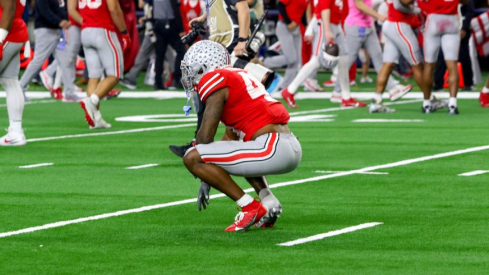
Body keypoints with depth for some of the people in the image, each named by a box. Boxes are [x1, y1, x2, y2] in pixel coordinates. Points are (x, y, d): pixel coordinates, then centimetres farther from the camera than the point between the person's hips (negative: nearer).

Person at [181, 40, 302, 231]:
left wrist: (203, 179, 15)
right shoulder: (238, 76, 25)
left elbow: (205, 136, -3)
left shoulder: (215, 80, -2)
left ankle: (250, 208, -5)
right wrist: (207, 178, 33)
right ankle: (270, 203, 17)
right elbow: (230, 136, 31)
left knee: (192, 158, -9)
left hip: (272, 149, -10)